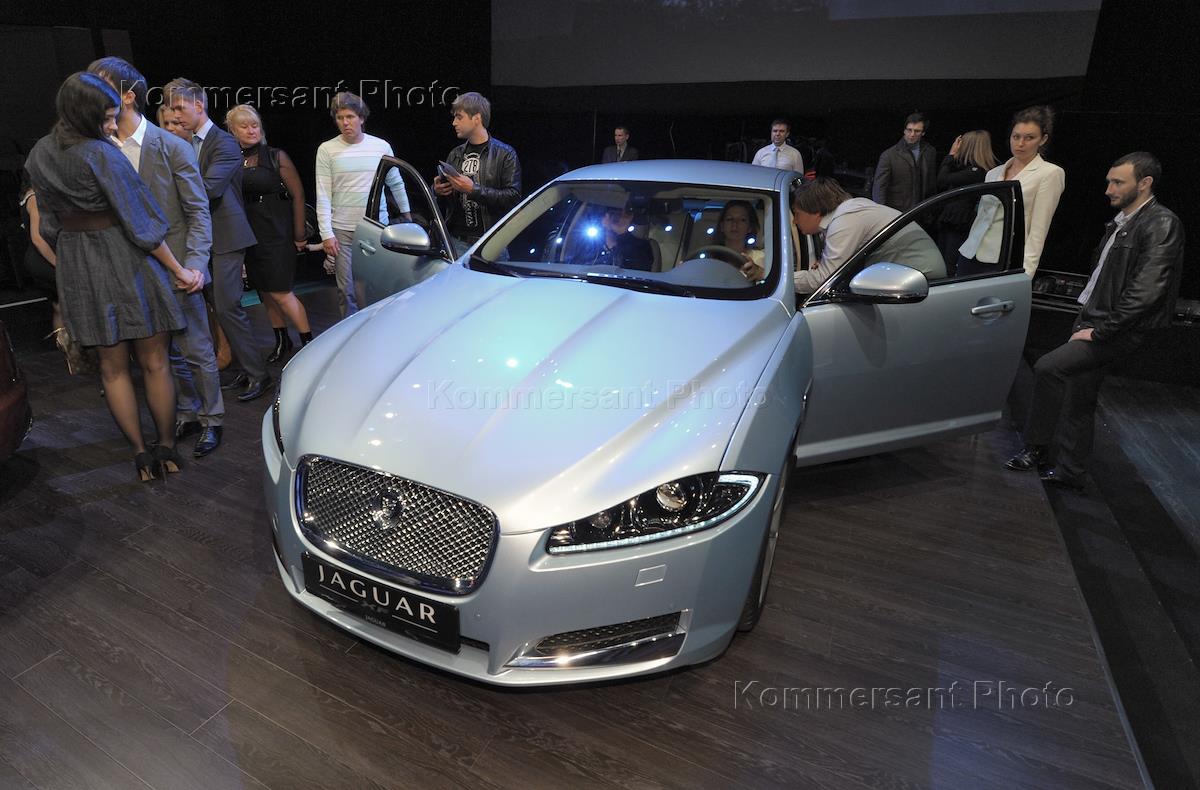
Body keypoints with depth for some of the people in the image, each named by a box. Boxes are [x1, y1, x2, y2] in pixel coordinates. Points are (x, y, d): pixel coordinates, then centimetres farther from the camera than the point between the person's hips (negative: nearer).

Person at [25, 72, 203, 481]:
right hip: (126, 263, -6)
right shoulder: (101, 155, -16)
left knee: (113, 368, 12)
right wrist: (178, 271, -10)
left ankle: (141, 454, 18)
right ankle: (167, 448, 14)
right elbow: (140, 222, -16)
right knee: (154, 363, 6)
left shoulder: (39, 155, 6)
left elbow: (50, 223, 14)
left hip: (78, 269, 6)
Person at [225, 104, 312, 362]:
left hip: (277, 232, -4)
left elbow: (298, 195, -3)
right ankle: (281, 341, 23)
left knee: (280, 293, -7)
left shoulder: (276, 157, -4)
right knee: (265, 292, 10)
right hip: (248, 234, 4)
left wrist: (299, 235, -4)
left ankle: (309, 341, 4)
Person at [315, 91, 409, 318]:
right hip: (342, 230, 0)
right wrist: (326, 233, -7)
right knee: (347, 290, 1)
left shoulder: (382, 147, 4)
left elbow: (396, 184, 15)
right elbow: (323, 196, -1)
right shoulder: (327, 150, 2)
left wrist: (406, 214, 17)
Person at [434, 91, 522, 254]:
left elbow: (513, 196, -13)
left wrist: (474, 189, -16)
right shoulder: (455, 155, 17)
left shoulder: (505, 154, -1)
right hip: (457, 241, 5)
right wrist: (437, 190, 3)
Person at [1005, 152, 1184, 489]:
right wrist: (1085, 319, 10)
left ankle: (1036, 449, -8)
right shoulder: (1120, 221, 13)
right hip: (1093, 322, 9)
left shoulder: (1162, 224, -13)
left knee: (1047, 368, -23)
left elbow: (1147, 293, -20)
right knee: (1078, 402, 12)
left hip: (1120, 331, -9)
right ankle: (1069, 472, 23)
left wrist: (1099, 331, -19)